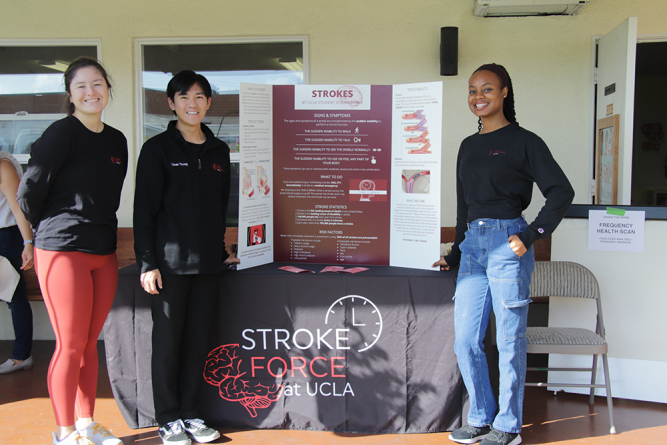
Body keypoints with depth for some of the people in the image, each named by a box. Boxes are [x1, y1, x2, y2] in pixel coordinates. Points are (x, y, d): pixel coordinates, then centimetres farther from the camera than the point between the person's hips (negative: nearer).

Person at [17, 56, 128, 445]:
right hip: (63, 251, -6)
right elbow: (29, 190, -8)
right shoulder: (62, 133, -9)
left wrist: (101, 229, 15)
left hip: (104, 252, 6)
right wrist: (51, 228, 6)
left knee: (90, 343, 13)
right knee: (71, 346, 0)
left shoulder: (117, 141, 12)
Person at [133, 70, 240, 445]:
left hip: (207, 263, 4)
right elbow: (144, 209, -5)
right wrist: (147, 263, -10)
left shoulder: (219, 151, 13)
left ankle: (189, 413, 22)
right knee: (168, 341, 2)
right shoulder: (158, 148, -1)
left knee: (198, 341, 9)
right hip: (170, 262, -4)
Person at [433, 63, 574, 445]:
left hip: (507, 242, -6)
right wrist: (456, 254, 21)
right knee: (466, 340, 6)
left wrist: (531, 236, -13)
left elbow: (562, 192, -6)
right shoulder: (469, 146, 17)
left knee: (509, 340, 2)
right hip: (473, 244, 6)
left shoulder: (523, 141, -2)